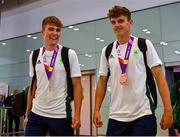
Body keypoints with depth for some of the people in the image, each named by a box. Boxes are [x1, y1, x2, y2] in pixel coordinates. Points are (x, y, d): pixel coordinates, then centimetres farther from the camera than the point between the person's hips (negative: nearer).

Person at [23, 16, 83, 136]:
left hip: (61, 115, -2)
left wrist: (77, 114, -11)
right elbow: (33, 87, 12)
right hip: (36, 114, 3)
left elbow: (77, 86, -5)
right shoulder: (34, 56, 6)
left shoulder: (70, 54, -4)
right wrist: (27, 114, 10)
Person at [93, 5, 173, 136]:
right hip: (116, 117, 3)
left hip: (143, 115, -2)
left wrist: (168, 109, -11)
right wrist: (96, 110, 5)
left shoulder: (144, 45, -1)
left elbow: (159, 77, -4)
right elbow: (102, 82, 11)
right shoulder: (107, 51, 7)